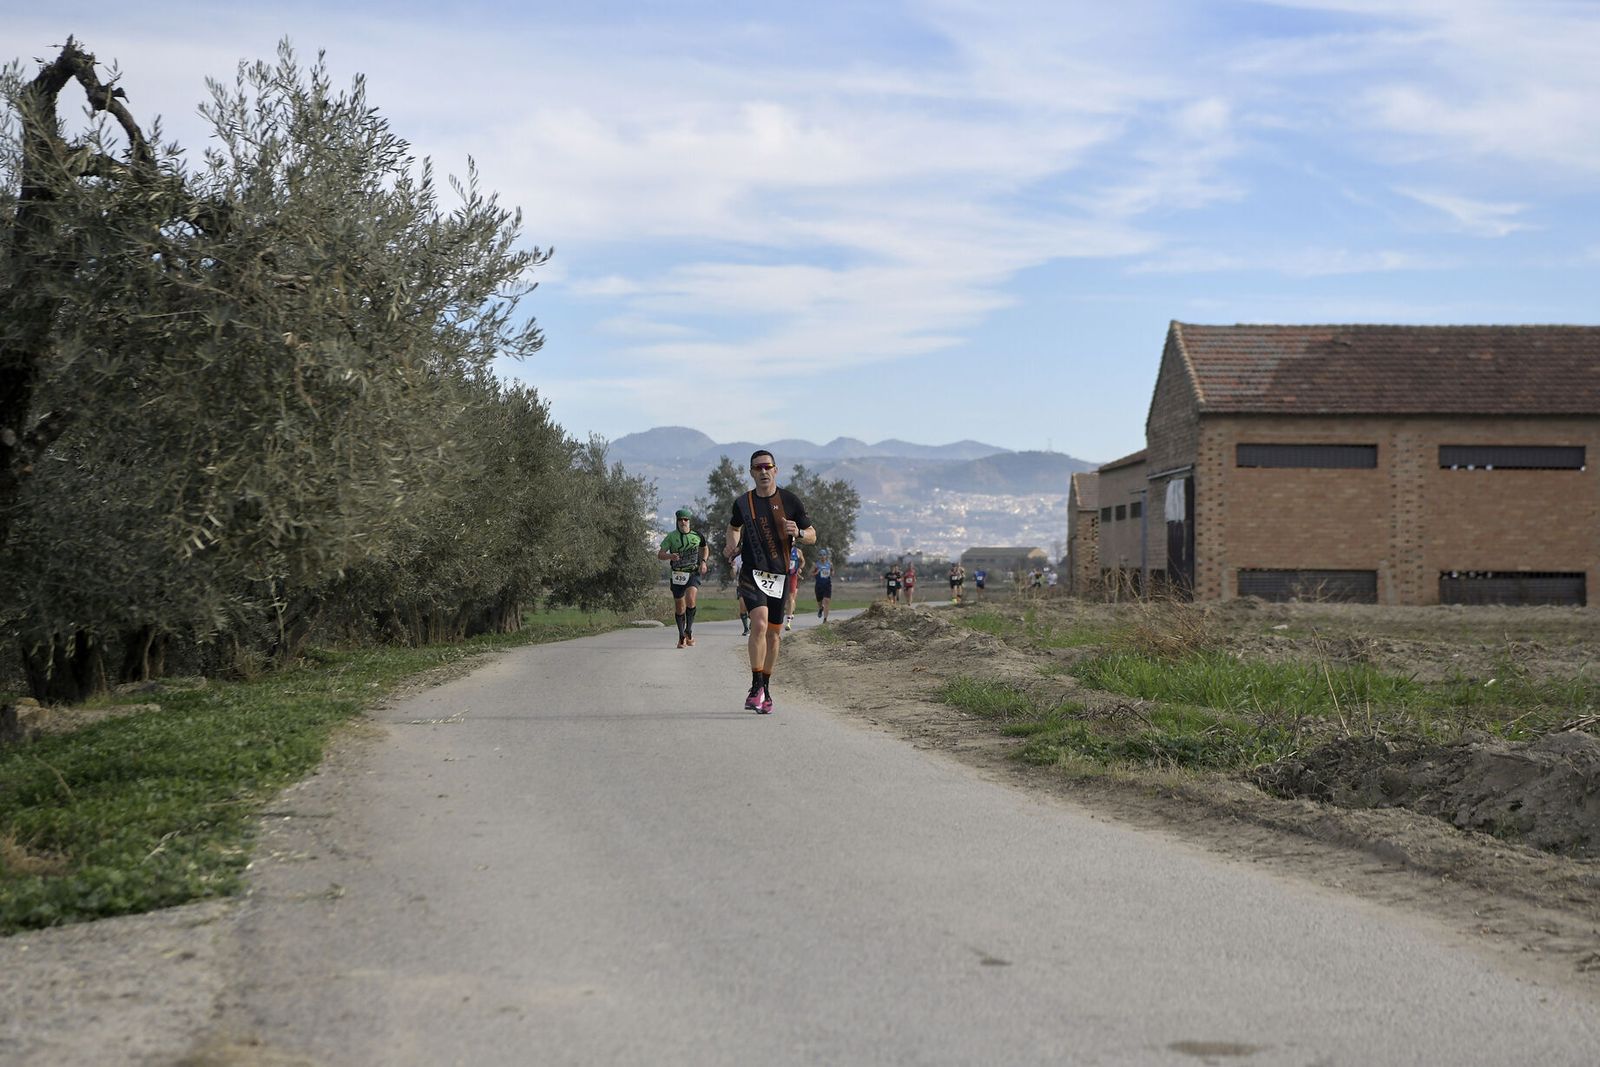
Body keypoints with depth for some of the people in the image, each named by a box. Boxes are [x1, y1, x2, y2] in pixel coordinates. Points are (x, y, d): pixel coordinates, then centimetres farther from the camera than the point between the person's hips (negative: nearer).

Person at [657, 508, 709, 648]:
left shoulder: (697, 536, 2)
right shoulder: (671, 537, -2)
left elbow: (705, 548, 22)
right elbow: (659, 555, -3)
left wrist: (703, 561, 4)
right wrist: (670, 556, -24)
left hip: (693, 573, -1)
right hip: (677, 575, 1)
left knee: (690, 599, -25)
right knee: (679, 608, 5)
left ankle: (689, 630, -9)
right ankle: (681, 636, 23)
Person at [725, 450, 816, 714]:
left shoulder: (790, 501, 2)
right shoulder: (742, 503, 5)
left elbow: (812, 536, 8)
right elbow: (734, 527, 26)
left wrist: (798, 533, -13)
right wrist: (732, 545, 6)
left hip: (780, 574, 1)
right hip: (752, 572, -1)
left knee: (774, 634, 7)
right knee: (759, 624, -22)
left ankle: (765, 690, 23)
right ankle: (756, 687, -17)